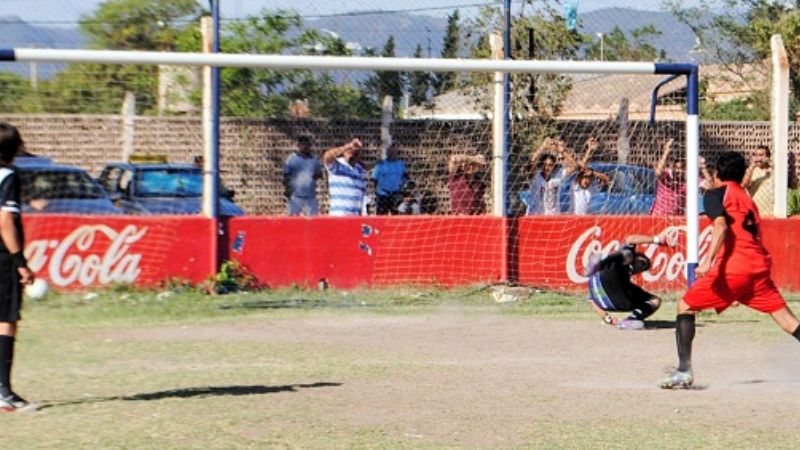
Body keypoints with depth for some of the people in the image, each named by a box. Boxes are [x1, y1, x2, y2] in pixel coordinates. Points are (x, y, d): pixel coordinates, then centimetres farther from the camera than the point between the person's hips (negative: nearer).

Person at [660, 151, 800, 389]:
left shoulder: (715, 194, 7)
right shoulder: (747, 198, 27)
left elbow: (722, 226, -12)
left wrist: (708, 260, -24)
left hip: (732, 266, -6)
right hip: (759, 264, 6)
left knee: (685, 307, 6)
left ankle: (684, 371, -4)